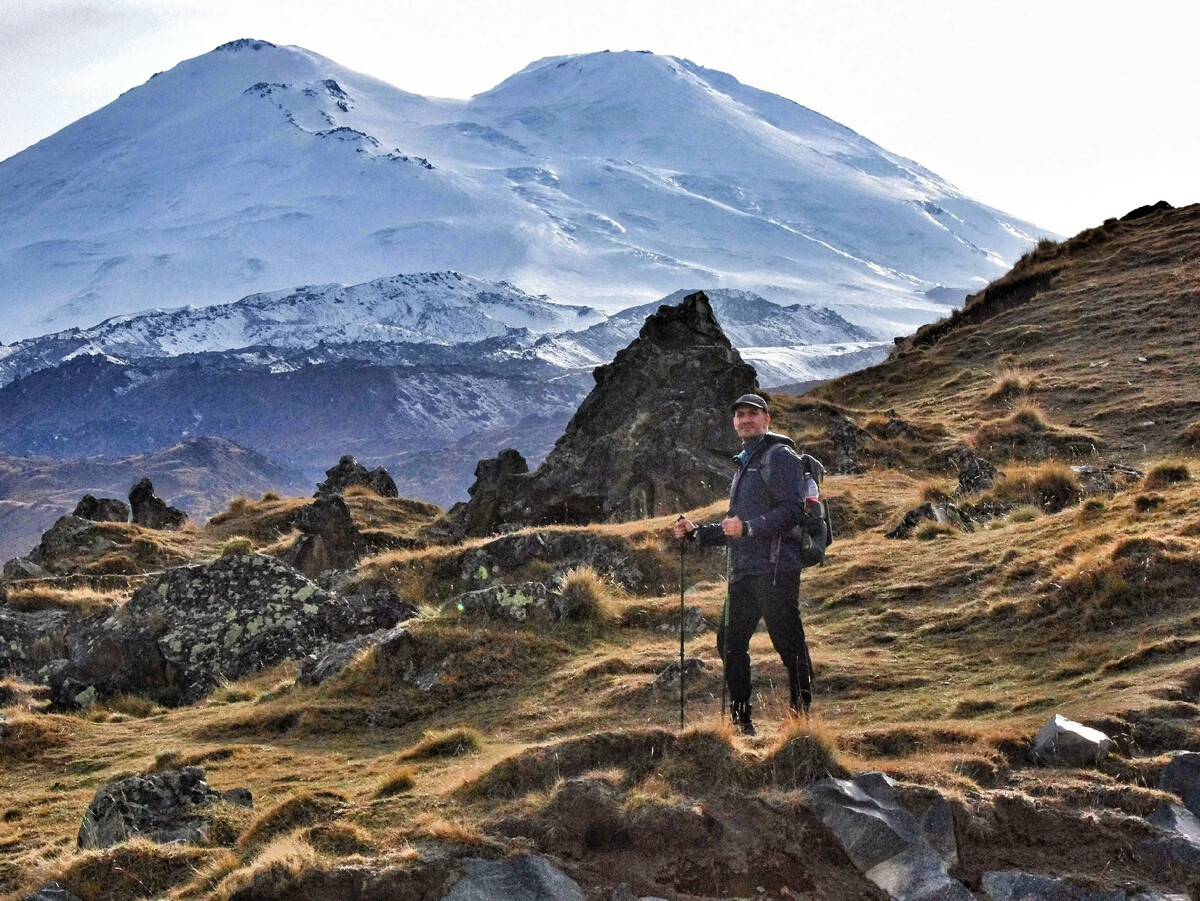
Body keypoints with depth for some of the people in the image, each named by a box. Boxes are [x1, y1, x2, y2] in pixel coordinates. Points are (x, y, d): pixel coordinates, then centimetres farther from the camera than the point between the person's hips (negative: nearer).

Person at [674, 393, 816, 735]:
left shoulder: (780, 457, -3)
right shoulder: (744, 465, 26)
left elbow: (792, 511, -17)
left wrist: (748, 527, -24)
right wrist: (696, 532, 22)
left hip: (774, 569, -9)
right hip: (743, 573, 10)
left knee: (788, 643, -9)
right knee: (730, 643, 11)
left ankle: (801, 716, -4)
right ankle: (741, 722, 19)